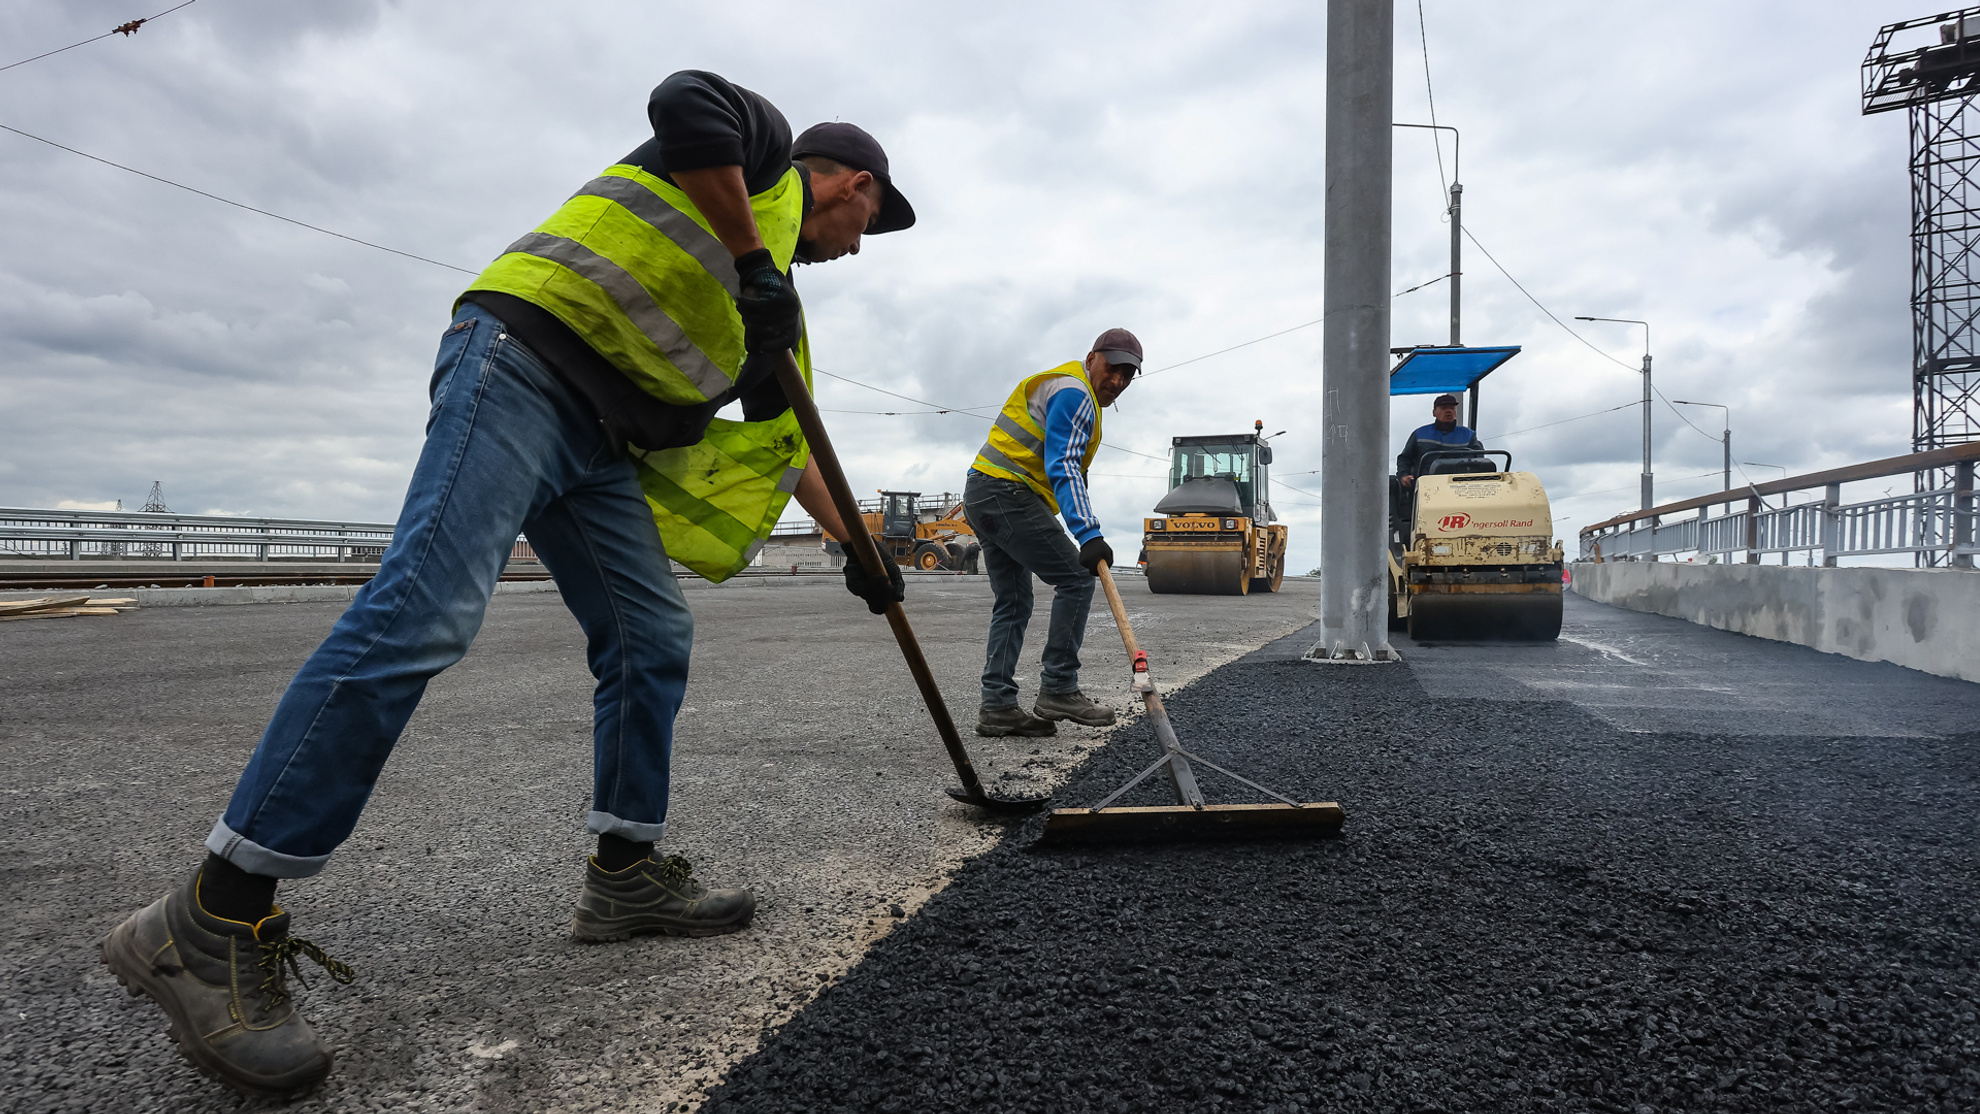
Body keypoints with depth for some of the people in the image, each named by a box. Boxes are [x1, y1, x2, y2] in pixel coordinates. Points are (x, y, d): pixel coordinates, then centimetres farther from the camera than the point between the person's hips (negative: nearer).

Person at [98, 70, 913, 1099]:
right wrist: (754, 257, -12)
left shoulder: (775, 292, 31)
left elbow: (782, 435, 34)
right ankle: (212, 920, -17)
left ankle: (625, 875, 14)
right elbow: (684, 102, -12)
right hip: (523, 357, -10)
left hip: (597, 440, 10)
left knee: (653, 638, 4)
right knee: (424, 614, -21)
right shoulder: (767, 143, 11)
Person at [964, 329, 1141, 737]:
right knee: (1076, 579, -10)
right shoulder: (1074, 393, -10)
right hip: (1008, 493, -11)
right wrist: (1089, 534, -33)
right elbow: (1063, 467, -23)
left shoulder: (1069, 391, 25)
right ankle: (1058, 689, -8)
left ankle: (997, 707, 8)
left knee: (1013, 602, 10)